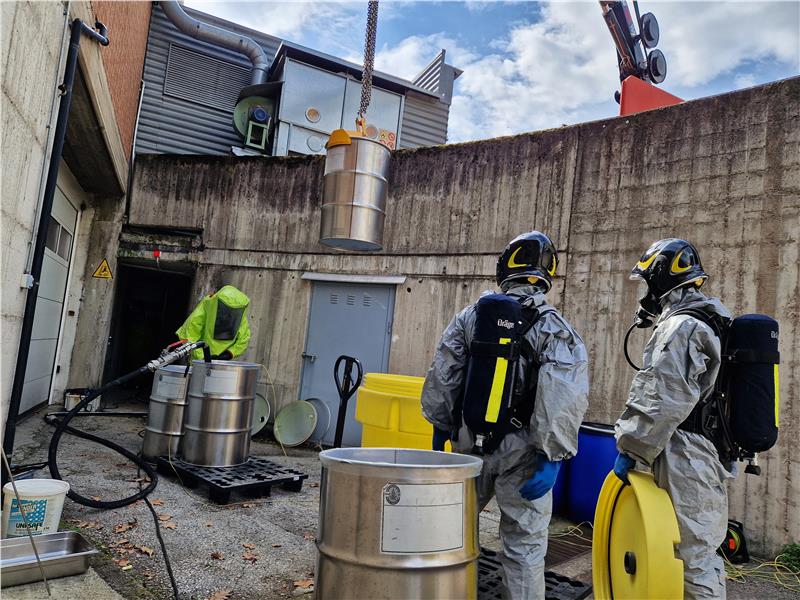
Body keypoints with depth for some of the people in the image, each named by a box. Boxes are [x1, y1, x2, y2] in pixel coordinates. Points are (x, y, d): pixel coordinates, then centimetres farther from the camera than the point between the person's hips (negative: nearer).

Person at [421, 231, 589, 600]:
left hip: (469, 442, 4)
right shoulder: (555, 329, -8)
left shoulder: (470, 316, 1)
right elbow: (562, 401, -15)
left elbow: (441, 378, 4)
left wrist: (440, 429, 14)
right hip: (520, 452, -3)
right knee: (524, 544, 9)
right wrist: (551, 459, -12)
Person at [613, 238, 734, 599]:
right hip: (711, 455, 10)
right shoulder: (709, 323, 16)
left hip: (686, 461, -10)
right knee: (702, 550, 19)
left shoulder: (680, 328, -17)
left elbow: (662, 403, -22)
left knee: (696, 555, -1)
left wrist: (630, 449, -14)